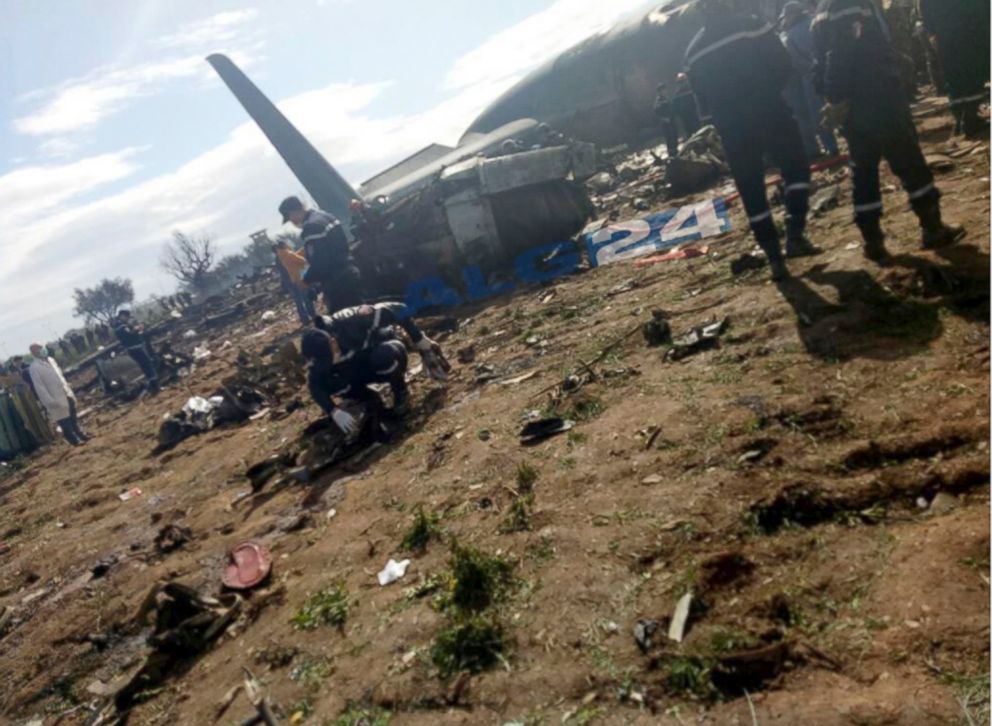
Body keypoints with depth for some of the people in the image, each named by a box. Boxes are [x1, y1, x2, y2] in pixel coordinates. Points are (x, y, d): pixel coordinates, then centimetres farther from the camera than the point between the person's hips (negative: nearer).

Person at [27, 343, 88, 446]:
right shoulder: (34, 367, -14)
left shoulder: (50, 359, 10)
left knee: (73, 418, 18)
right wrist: (50, 401, -20)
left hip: (66, 395, 7)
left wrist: (69, 391, 16)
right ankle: (75, 440, 13)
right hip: (56, 399, -7)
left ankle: (81, 435, 30)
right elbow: (39, 387, -16)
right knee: (64, 422, 3)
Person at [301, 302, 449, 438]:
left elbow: (399, 310, -28)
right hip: (361, 368, 4)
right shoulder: (319, 350, -25)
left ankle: (401, 392, -9)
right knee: (329, 383, -25)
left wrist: (421, 341, -22)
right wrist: (335, 412, -33)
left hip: (387, 353, -3)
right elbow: (315, 385, -20)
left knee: (383, 356, -40)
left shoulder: (355, 320, -37)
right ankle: (371, 400, 3)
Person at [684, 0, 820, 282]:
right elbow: (783, 66, -5)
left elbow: (703, 100, 14)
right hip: (769, 115, -3)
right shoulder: (748, 25, -2)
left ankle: (774, 258, 9)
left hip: (731, 129, 3)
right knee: (796, 167, 16)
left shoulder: (694, 52, 10)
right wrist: (768, 92, 12)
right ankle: (795, 234, 4)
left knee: (751, 191, 9)